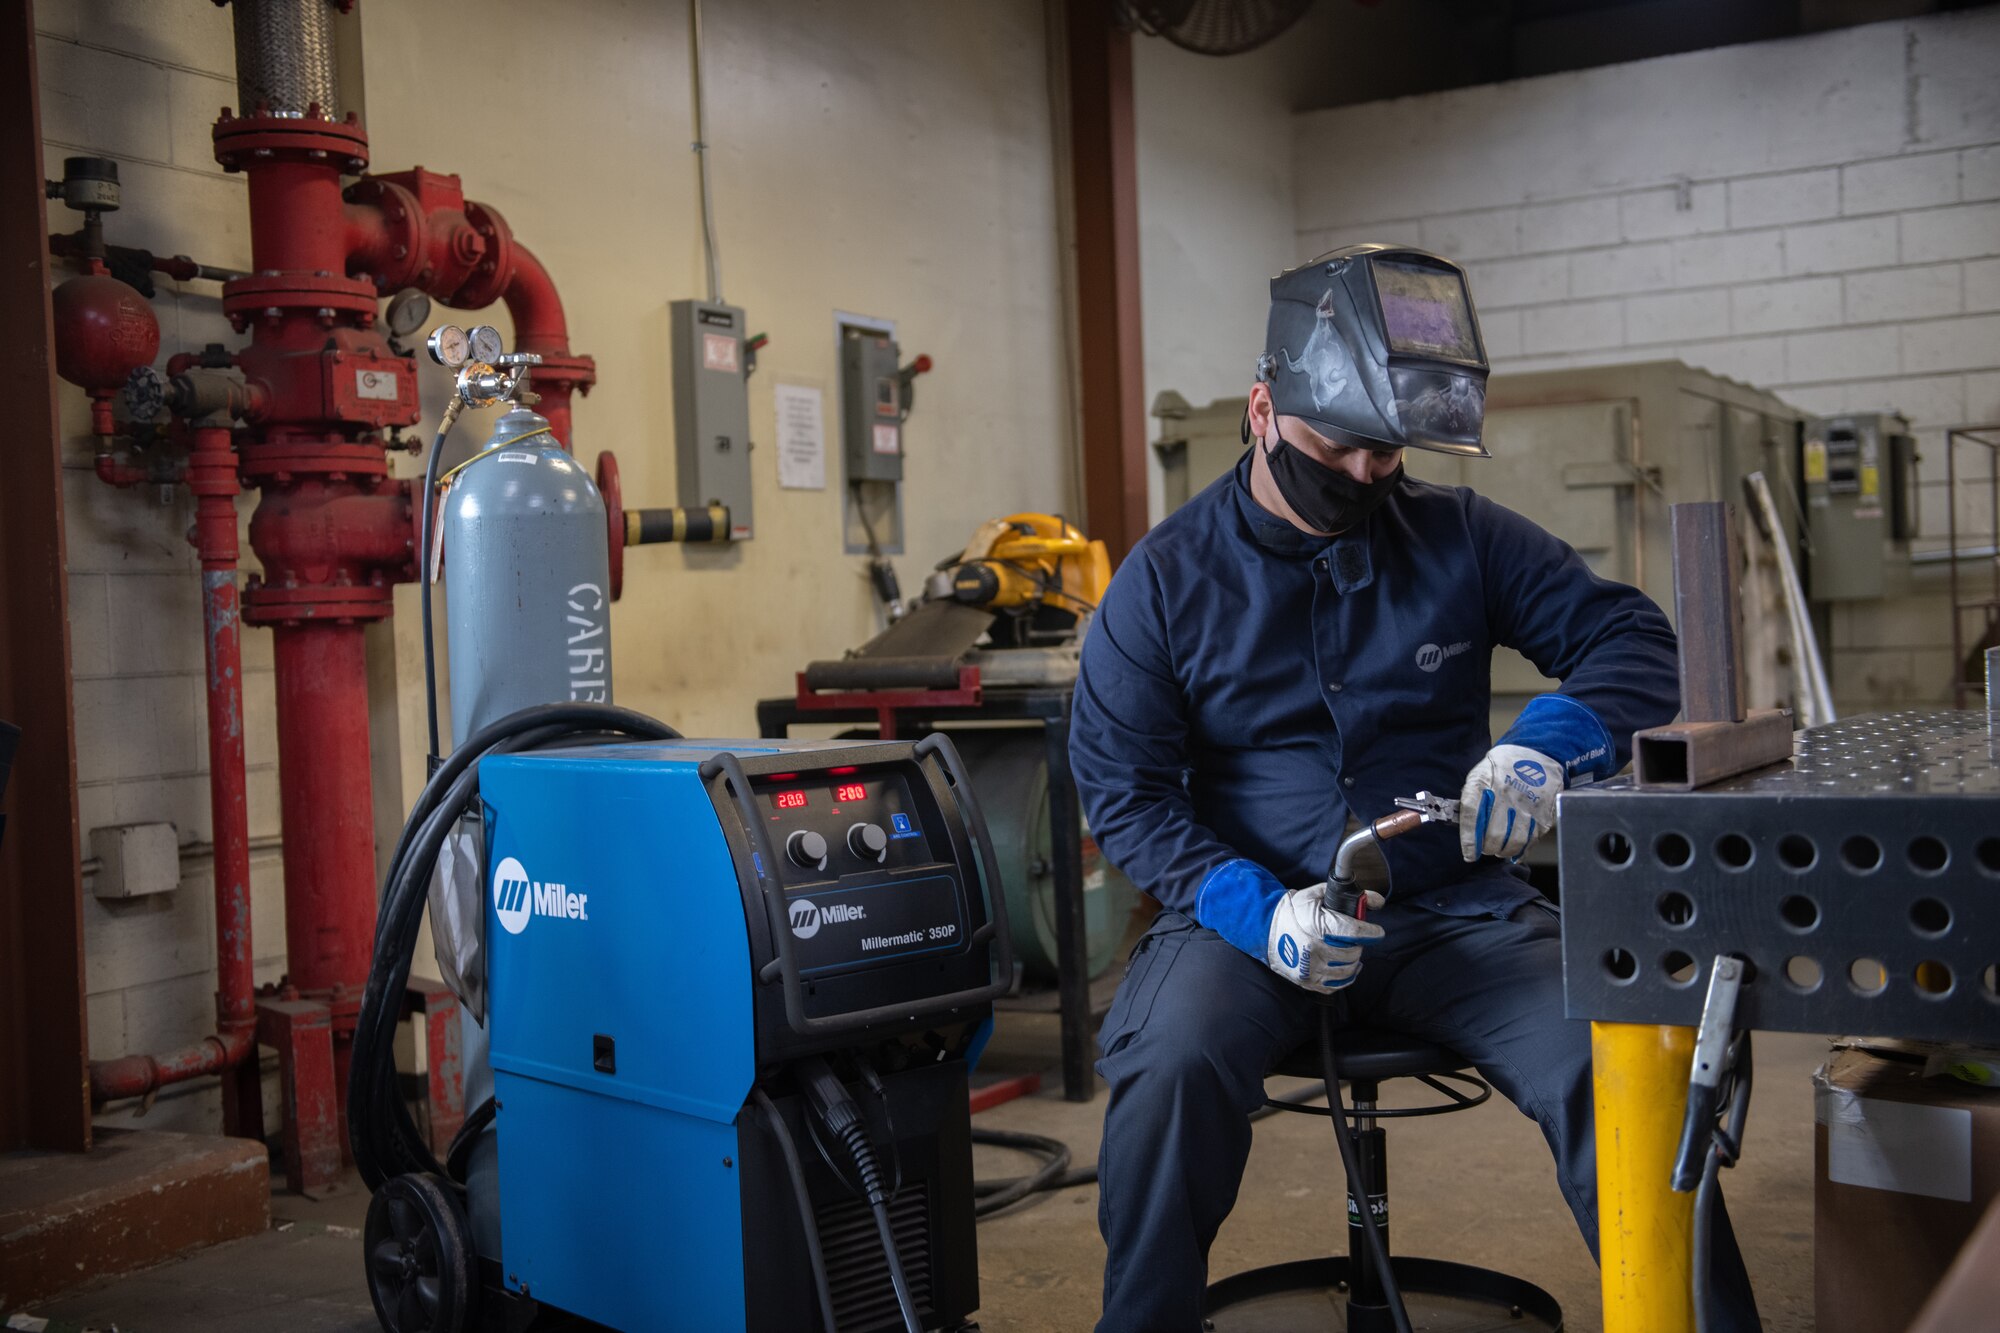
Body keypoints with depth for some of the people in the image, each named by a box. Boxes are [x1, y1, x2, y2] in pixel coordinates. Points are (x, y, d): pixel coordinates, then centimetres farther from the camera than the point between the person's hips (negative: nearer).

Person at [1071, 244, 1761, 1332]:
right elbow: (1123, 786, 0)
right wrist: (1252, 909, -18)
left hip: (1453, 906, 2)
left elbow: (1631, 639, 7)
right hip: (1250, 909, -1)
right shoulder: (1166, 578, 2)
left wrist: (1549, 741, -17)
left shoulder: (1463, 539, 7)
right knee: (1170, 1067, -32)